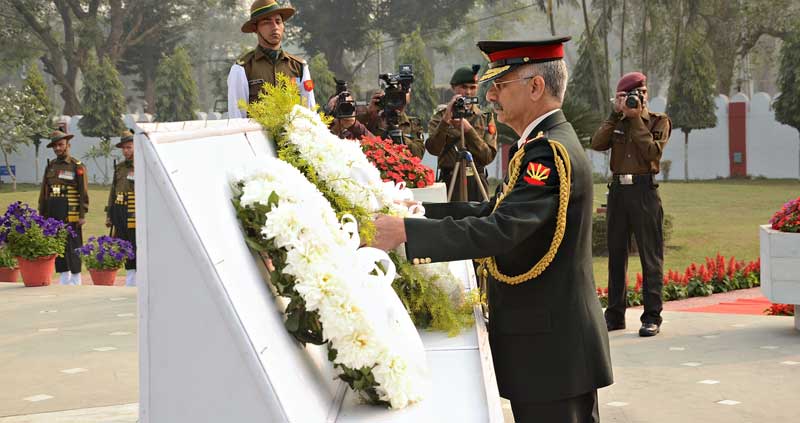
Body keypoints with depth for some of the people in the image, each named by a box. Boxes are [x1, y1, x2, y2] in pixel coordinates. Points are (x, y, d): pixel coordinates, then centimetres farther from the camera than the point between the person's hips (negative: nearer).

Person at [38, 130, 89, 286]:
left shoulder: (77, 166, -1)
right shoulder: (50, 166, 14)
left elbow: (84, 193, -6)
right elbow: (43, 192, 16)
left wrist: (83, 215, -12)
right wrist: (42, 214, 11)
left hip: (71, 215, -5)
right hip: (53, 214, 5)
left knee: (73, 248, -3)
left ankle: (76, 281, 2)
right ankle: (64, 280, 14)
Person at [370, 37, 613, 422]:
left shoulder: (549, 152, -20)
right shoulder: (548, 144, 13)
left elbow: (501, 230, -30)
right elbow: (494, 212, 15)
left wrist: (406, 231, -29)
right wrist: (422, 210, 7)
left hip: (548, 344, -10)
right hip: (560, 337, 10)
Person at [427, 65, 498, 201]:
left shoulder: (486, 117, 8)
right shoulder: (441, 115, 5)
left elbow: (489, 156, -5)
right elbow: (433, 149, -11)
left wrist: (468, 129, -14)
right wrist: (446, 120, -19)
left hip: (477, 183, 2)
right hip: (450, 181, -2)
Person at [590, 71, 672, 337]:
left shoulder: (659, 121, 5)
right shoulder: (617, 122, 14)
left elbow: (652, 151, -13)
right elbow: (597, 144, -4)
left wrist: (635, 118, -9)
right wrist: (616, 114, -7)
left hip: (644, 189, -4)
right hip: (618, 189, 4)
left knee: (650, 254, -3)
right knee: (616, 253, 8)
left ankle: (652, 317, -1)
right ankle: (615, 314, 16)